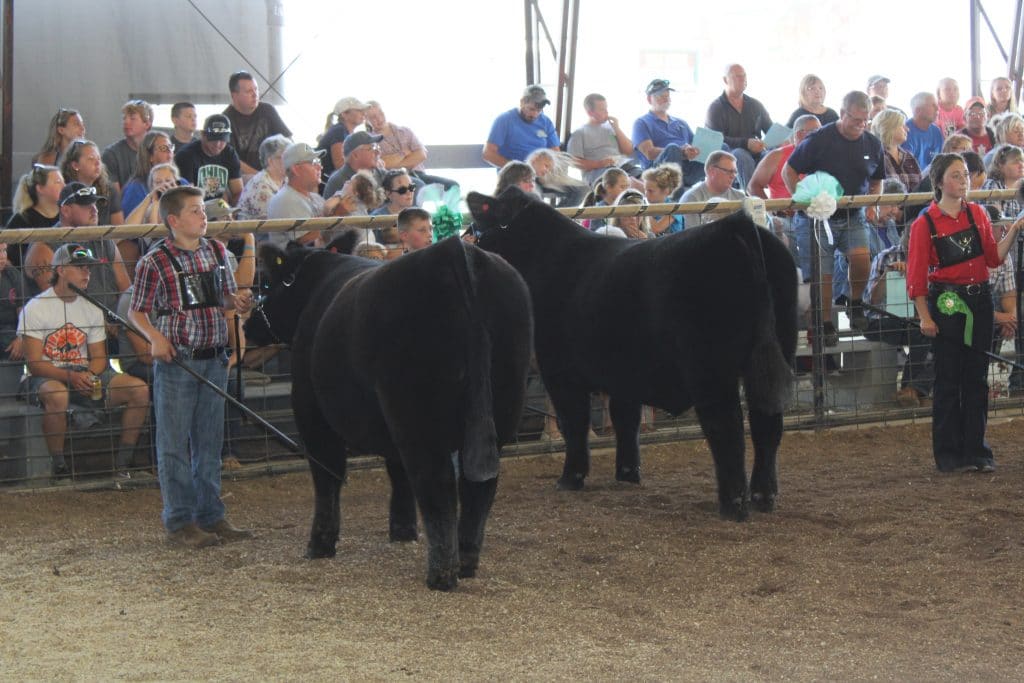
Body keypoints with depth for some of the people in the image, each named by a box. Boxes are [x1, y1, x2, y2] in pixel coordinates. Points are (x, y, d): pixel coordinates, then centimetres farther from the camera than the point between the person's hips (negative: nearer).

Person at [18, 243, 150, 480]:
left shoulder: (91, 308, 12)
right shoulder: (36, 308, -6)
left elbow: (98, 357, 12)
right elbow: (33, 363, -12)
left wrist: (90, 376, -12)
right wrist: (70, 377, -26)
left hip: (84, 374, 5)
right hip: (45, 377, -5)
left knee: (140, 389, -14)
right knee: (57, 395, -42)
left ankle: (121, 464, -9)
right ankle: (59, 467, -25)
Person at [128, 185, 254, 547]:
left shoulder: (217, 252, 8)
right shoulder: (155, 262, -8)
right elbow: (136, 311, -3)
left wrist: (238, 301, -4)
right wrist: (155, 337, -19)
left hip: (214, 360, 6)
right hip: (175, 361, -5)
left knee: (209, 442, 12)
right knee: (175, 445, 0)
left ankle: (210, 516, 20)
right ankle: (179, 521, 6)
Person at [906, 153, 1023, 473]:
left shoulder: (977, 214, 7)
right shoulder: (925, 224, -7)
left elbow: (993, 257, 8)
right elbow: (916, 275, -7)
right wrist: (925, 317, -10)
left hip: (979, 303, 4)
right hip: (946, 305, -4)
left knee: (977, 380, 7)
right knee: (948, 382, 0)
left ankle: (976, 451, 13)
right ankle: (949, 455, 7)